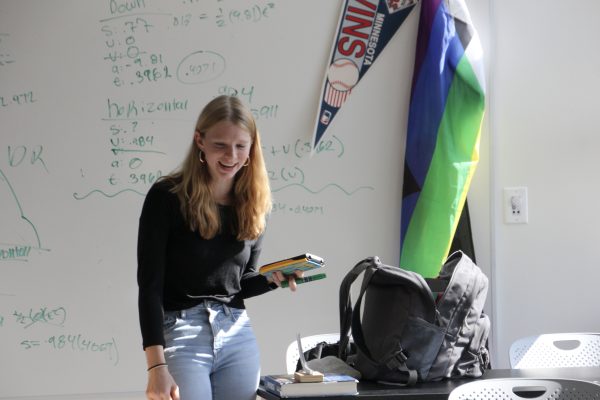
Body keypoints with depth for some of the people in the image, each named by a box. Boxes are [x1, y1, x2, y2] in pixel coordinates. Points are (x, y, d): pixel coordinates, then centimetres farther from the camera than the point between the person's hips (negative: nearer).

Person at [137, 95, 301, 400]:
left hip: (238, 336, 5)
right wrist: (157, 366, -19)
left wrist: (275, 278, -5)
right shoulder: (166, 197, -9)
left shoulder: (254, 205, 7)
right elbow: (150, 285, -12)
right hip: (180, 334, -5)